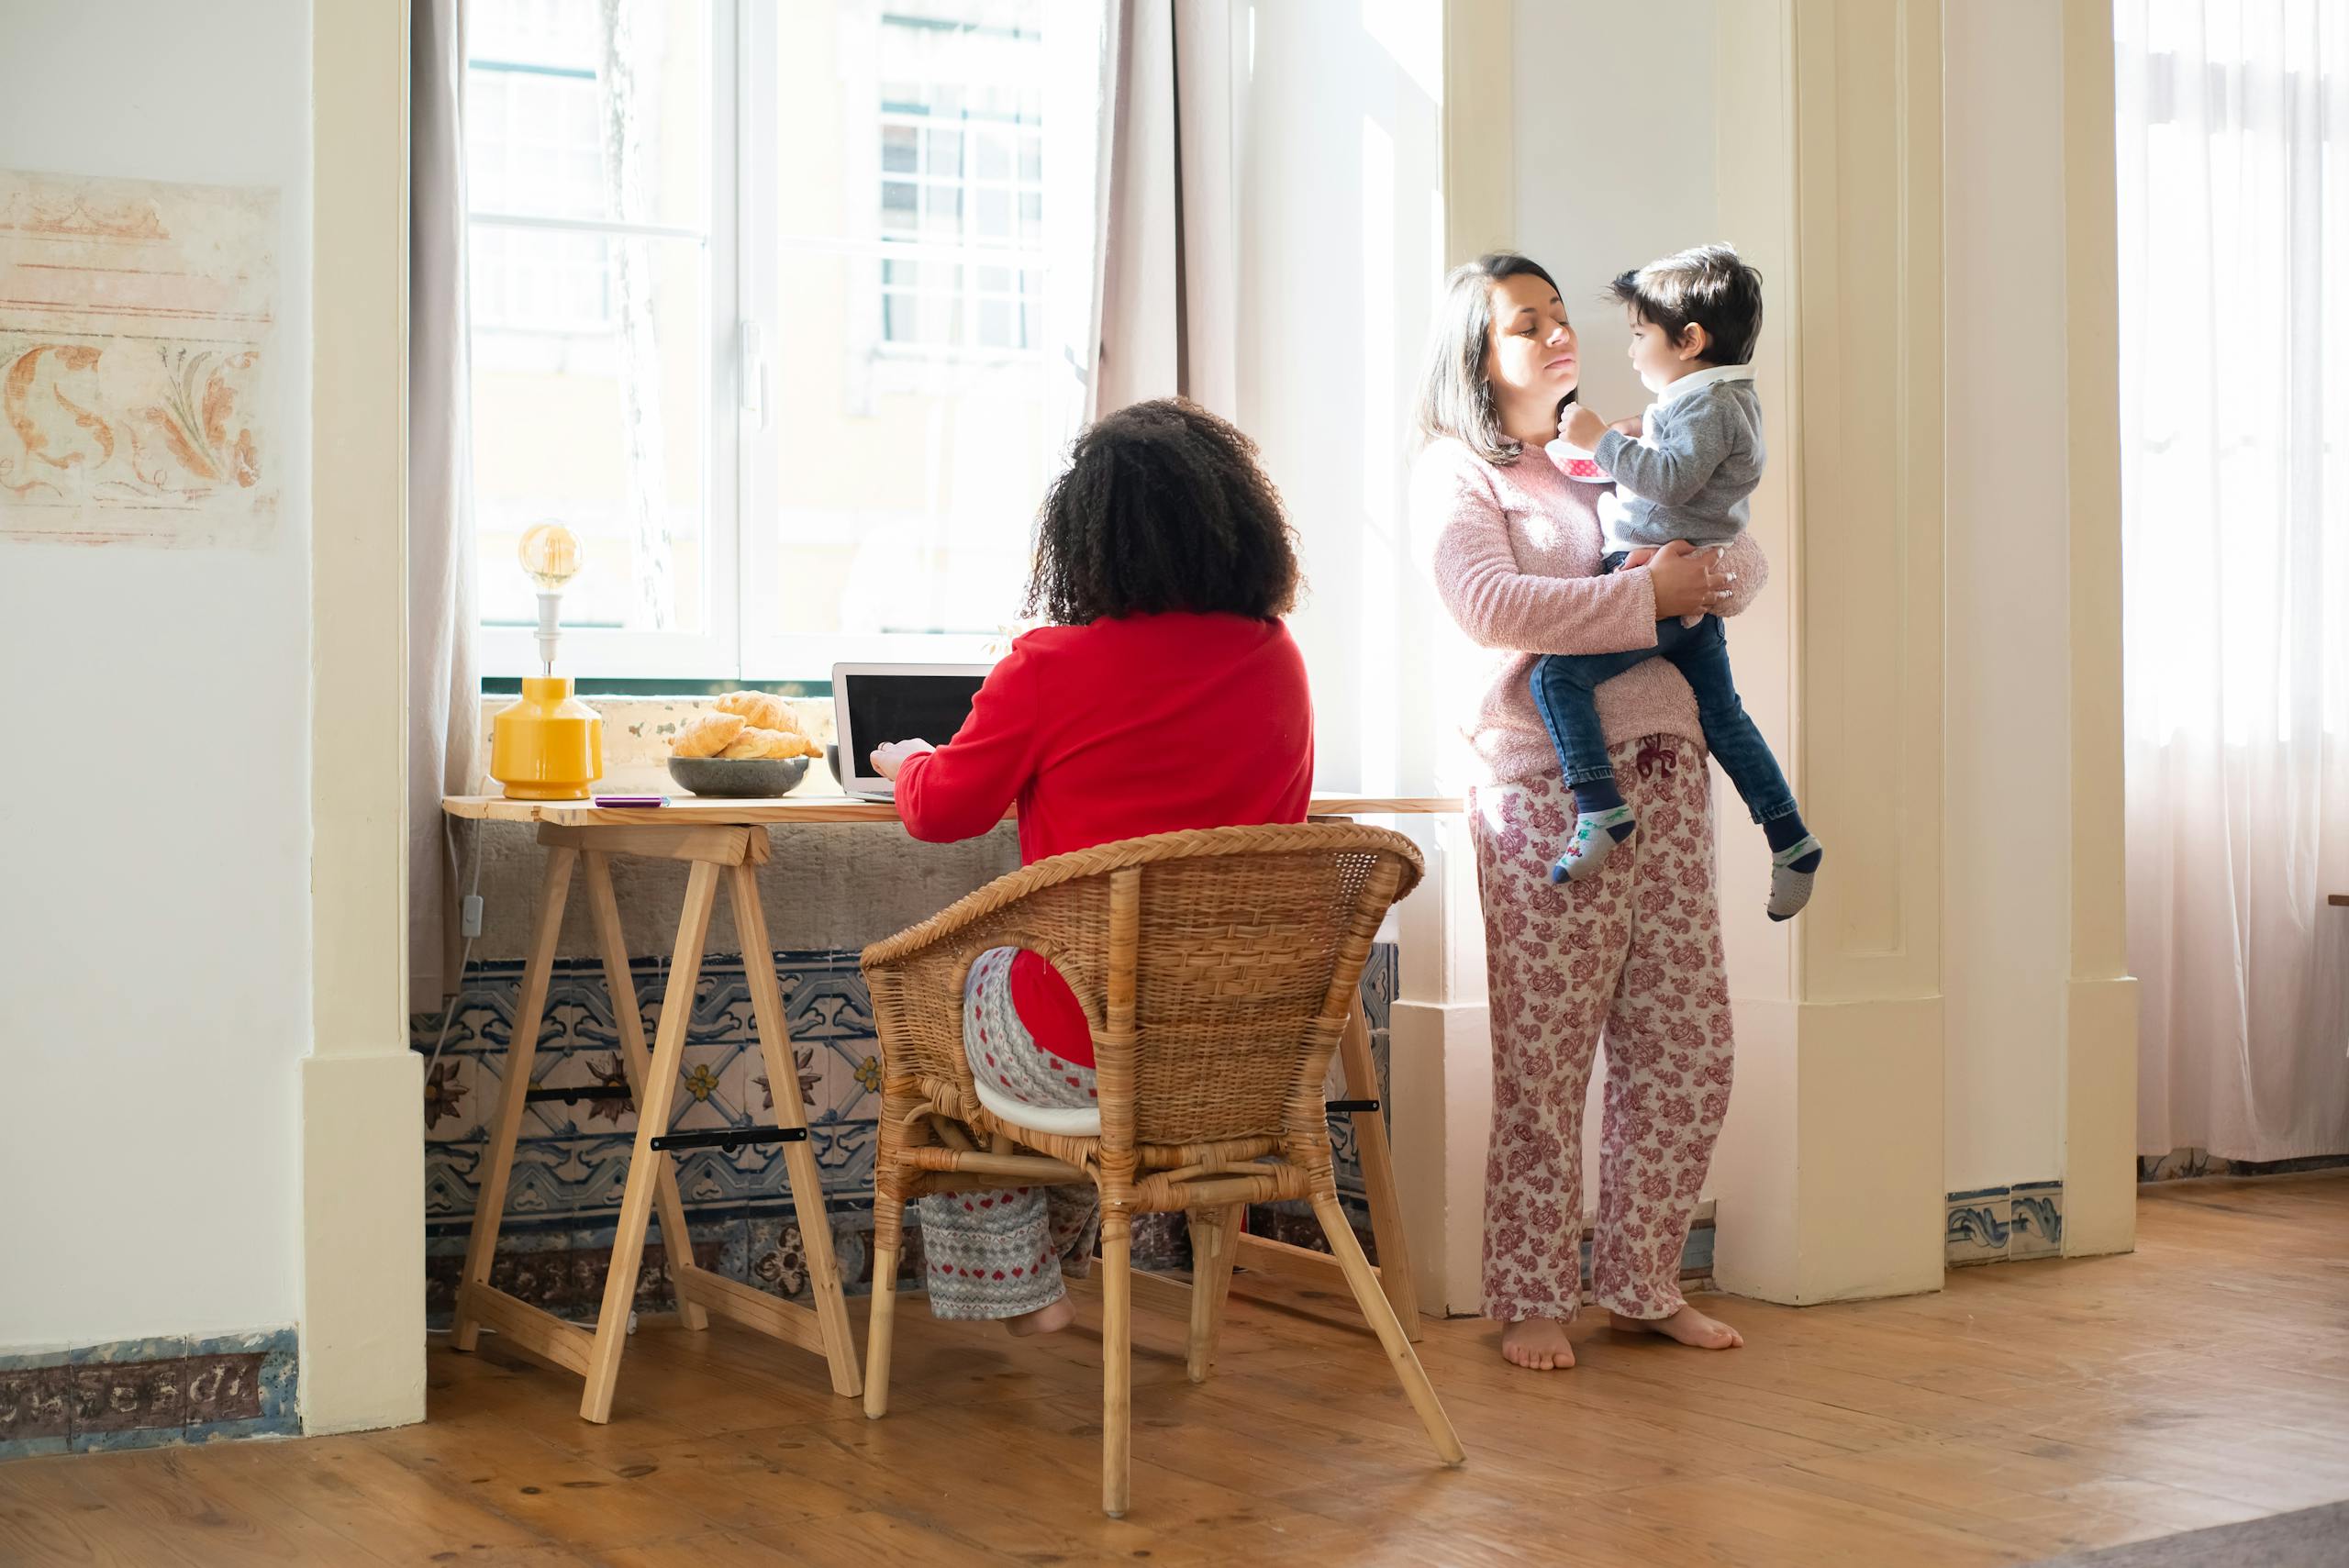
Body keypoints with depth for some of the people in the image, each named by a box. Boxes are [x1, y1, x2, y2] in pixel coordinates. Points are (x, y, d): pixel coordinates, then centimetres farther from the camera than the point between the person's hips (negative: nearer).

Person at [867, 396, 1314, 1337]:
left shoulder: (1054, 668, -15)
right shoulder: (1278, 662, 0)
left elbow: (943, 811, 1)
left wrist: (907, 761, 24)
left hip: (1092, 1049, -5)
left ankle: (1012, 1283, 29)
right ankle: (1067, 1248, 46)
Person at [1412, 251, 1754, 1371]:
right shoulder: (1453, 470, 1)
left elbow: (1743, 563, 16)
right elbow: (1487, 603, -17)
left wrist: (1705, 567, -8)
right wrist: (1648, 594, -15)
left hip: (1664, 774, 6)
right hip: (1548, 786, -6)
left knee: (1685, 1050, 6)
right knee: (1544, 1064, -2)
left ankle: (1642, 1281, 20)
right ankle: (1531, 1299, 11)